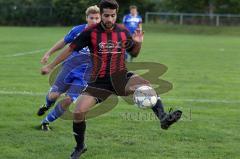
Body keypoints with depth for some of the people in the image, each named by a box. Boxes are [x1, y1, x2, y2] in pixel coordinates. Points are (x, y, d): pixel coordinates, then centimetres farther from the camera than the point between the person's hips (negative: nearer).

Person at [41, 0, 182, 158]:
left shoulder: (123, 32, 0)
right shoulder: (91, 32, -6)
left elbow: (134, 52, 16)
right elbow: (71, 49, 2)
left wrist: (138, 43, -8)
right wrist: (50, 66, 5)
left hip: (121, 77, 0)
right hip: (99, 81, 0)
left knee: (146, 85, -31)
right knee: (78, 112, -14)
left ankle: (163, 118, -41)